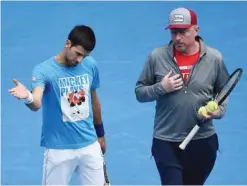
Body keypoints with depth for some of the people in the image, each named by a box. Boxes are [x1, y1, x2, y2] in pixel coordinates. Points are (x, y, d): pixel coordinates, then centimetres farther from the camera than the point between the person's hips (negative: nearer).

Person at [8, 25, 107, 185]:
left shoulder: (91, 65, -1)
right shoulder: (44, 70, -15)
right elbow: (36, 104, -32)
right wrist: (28, 97, -56)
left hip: (89, 145, 4)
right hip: (59, 149, -4)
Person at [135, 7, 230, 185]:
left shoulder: (214, 58, -3)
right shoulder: (157, 56, -5)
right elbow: (139, 92, 2)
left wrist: (219, 110, -10)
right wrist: (161, 88, -17)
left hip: (203, 141, 2)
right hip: (166, 142, -2)